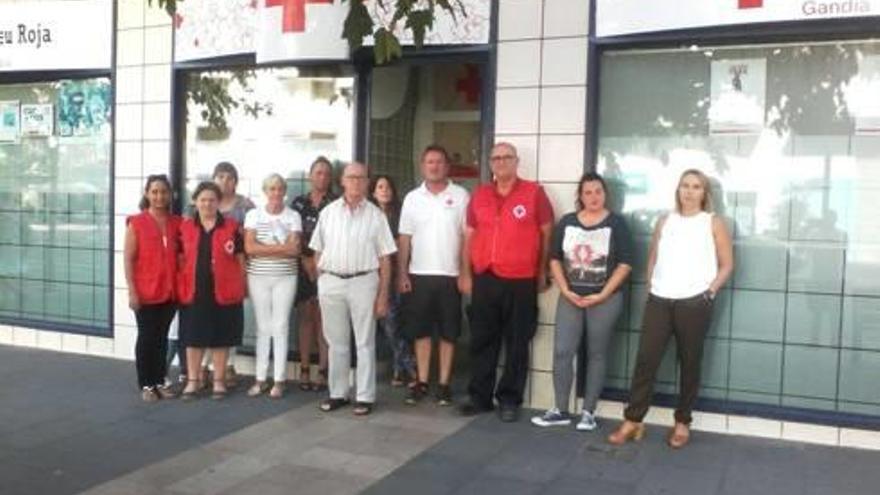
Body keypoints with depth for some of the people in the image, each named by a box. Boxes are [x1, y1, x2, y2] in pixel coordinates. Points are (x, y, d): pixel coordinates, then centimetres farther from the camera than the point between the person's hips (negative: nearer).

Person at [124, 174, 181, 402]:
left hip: (170, 291, 3)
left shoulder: (176, 222, 6)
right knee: (146, 337, 5)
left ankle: (160, 381, 22)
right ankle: (146, 385, 14)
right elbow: (128, 259, -7)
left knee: (162, 337, 12)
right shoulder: (136, 222, -5)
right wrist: (132, 290, -11)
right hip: (146, 292, -3)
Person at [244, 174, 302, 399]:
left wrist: (263, 249, -13)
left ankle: (279, 380, 8)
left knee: (281, 327, 1)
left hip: (285, 278, -1)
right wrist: (280, 247, -12)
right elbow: (249, 247, -8)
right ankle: (260, 379, 14)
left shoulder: (293, 216, 2)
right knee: (263, 327, 7)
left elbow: (294, 250, -7)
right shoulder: (253, 214, 4)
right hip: (258, 277, 1)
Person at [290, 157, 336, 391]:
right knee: (305, 317, 4)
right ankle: (304, 370, 9)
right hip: (303, 267, 2)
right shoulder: (299, 203, 9)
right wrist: (306, 260, -4)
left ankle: (323, 371, 2)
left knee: (323, 318, -3)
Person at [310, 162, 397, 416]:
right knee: (336, 342, 12)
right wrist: (321, 283, 4)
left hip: (363, 282, -2)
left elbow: (385, 258, -1)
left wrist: (383, 295, -5)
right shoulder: (328, 212, 6)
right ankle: (338, 393, 23)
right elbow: (318, 251, 10)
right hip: (331, 282, 3)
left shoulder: (375, 214, 0)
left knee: (365, 342, 4)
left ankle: (365, 396, 12)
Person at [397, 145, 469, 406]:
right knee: (421, 331, 7)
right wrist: (402, 274, 1)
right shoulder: (412, 198, 5)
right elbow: (405, 239, 6)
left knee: (448, 333, 5)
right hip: (419, 274, 2)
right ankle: (422, 382, 17)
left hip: (449, 275, -2)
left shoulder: (461, 196, -1)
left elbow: (467, 237, -1)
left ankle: (444, 383, 15)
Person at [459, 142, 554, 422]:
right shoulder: (479, 195, 10)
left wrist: (543, 273, 2)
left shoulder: (534, 193, -2)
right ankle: (480, 397, 20)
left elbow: (547, 233, 2)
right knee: (482, 342, 9)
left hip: (521, 282, -3)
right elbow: (469, 235, 13)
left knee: (517, 345, 5)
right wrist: (466, 274, 10)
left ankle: (510, 400, 17)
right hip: (485, 280, 3)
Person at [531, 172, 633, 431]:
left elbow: (624, 264, -6)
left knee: (596, 355, 6)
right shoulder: (567, 222, 6)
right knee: (561, 352, -1)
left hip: (605, 299, -2)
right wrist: (565, 290, -5)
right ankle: (560, 410, 10)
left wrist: (602, 295, -12)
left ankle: (588, 412, 15)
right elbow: (555, 259, 8)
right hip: (570, 298, 3)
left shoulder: (616, 223, -3)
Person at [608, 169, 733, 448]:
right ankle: (633, 421, 5)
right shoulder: (665, 222, 13)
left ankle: (682, 422, 20)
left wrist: (710, 291, -6)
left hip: (694, 303, -2)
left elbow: (727, 265, 3)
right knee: (646, 359, -2)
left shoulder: (713, 223, 4)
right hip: (659, 300, 3)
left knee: (689, 363, 6)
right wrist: (650, 286, 7)